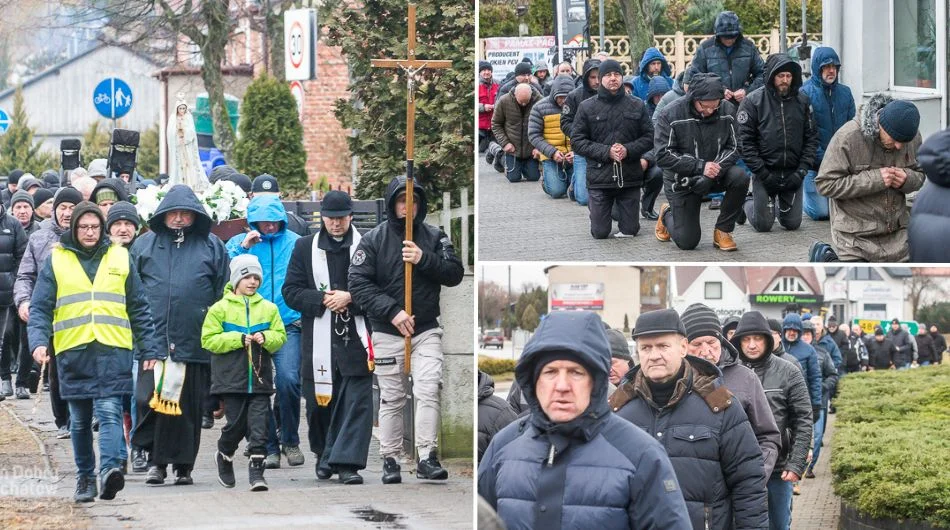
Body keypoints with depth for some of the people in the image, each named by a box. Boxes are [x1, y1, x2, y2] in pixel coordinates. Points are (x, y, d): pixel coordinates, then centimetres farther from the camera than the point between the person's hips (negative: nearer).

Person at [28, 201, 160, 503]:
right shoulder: (56, 260, 7)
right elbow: (40, 308, 5)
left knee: (110, 411, -15)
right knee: (80, 420, 8)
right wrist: (39, 341, -12)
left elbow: (139, 309, 14)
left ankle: (109, 469, -27)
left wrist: (150, 350, 10)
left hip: (113, 351, -1)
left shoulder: (120, 258, 10)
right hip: (73, 351, 1)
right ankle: (85, 477, 18)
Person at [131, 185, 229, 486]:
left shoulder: (211, 246, 9)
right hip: (153, 339, 0)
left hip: (195, 343, 0)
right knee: (152, 400, -10)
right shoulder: (144, 245, 12)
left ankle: (183, 465, 13)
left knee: (189, 405, 4)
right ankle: (156, 459, 1)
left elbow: (224, 293, 10)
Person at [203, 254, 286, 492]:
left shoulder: (269, 308, 8)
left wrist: (265, 338, -12)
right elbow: (209, 340, -4)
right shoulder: (220, 308, 0)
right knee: (236, 423, 2)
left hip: (260, 378, 2)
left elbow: (280, 336, 9)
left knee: (259, 424, -5)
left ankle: (257, 469, -4)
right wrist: (238, 339, -13)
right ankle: (224, 456, 30)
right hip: (231, 379, -2)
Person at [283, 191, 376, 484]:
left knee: (356, 402, -8)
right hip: (319, 341, 2)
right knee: (319, 401, 8)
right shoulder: (305, 247, 9)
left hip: (355, 338, -2)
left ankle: (347, 461, -9)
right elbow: (291, 292, 6)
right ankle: (324, 455, 26)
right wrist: (323, 299, -9)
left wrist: (350, 298, -13)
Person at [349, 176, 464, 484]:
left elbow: (455, 274, -3)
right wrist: (392, 311, -19)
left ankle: (427, 458, -12)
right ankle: (390, 460, 15)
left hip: (426, 331, 1)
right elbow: (358, 283, -10)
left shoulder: (434, 238, 4)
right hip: (387, 332, 0)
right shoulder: (373, 240, -3)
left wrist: (424, 259, -19)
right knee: (391, 398, 7)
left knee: (428, 391, -12)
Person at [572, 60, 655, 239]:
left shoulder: (637, 106, 4)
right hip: (600, 176, -1)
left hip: (630, 177, 1)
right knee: (600, 232, 1)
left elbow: (649, 137, 5)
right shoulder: (587, 107, 1)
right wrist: (606, 152, -15)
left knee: (630, 231, 4)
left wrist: (628, 150, -14)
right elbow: (577, 140, -2)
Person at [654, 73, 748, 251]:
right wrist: (700, 166, -32)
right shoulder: (671, 114, -20)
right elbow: (663, 156, -22)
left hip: (714, 174, 3)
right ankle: (667, 215, 34)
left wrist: (717, 168, -26)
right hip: (682, 181, -3)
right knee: (687, 242, -3)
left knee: (740, 178, -30)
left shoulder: (726, 110, -11)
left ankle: (723, 231, -9)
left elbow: (733, 147, -5)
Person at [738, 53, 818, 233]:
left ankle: (779, 206, 39)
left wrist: (802, 170, -5)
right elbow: (744, 141, -10)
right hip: (765, 172, -3)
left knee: (792, 224, 4)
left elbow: (811, 137, 5)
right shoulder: (753, 101, -8)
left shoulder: (802, 101, 2)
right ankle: (747, 204, 33)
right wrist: (762, 173, -14)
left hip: (792, 174, 3)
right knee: (763, 225, -1)